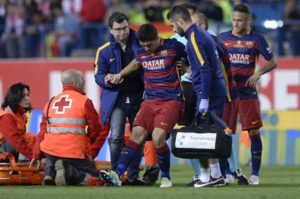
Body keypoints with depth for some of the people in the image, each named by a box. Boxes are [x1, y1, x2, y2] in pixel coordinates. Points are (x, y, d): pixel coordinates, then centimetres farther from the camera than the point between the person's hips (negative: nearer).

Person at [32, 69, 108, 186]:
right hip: (74, 153, -5)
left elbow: (43, 131, 14)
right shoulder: (84, 101, -2)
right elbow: (96, 130, -1)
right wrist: (91, 153, 12)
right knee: (92, 176, 8)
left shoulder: (51, 102, 13)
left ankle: (50, 171, 0)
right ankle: (67, 171, -21)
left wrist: (37, 155, 19)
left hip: (50, 150, 5)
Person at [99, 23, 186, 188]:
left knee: (158, 137, -21)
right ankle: (117, 174, -19)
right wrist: (119, 75, 25)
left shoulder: (173, 47, -7)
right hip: (150, 100, 5)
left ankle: (165, 176, 0)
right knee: (137, 134, -11)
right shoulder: (141, 52, 8)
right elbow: (136, 63, 32)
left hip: (171, 101, -5)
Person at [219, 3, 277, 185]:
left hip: (248, 91, -2)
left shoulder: (256, 39, 1)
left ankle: (255, 174, 3)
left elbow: (273, 62, 4)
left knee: (254, 132, -4)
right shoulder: (223, 38, 6)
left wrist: (258, 74, -12)